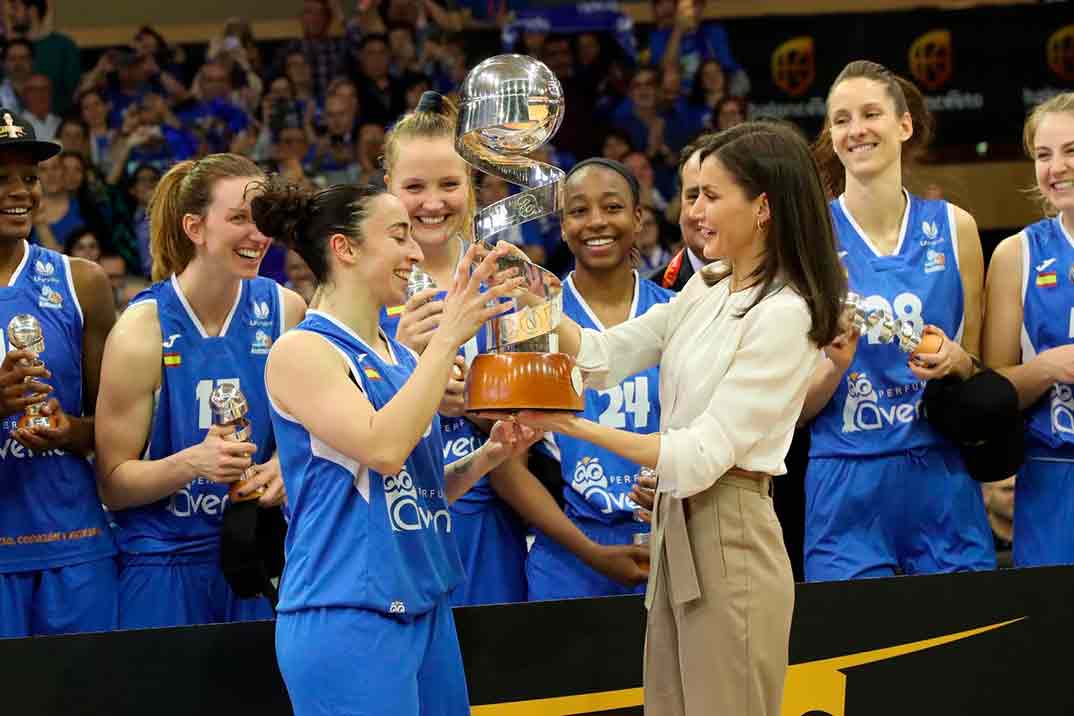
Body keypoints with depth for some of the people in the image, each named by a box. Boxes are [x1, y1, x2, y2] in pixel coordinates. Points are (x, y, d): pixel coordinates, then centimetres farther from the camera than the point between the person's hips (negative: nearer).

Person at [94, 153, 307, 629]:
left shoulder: (286, 311, 1)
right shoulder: (141, 330, -10)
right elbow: (112, 484, -9)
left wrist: (283, 466, -3)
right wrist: (192, 463, -25)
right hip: (163, 561, -3)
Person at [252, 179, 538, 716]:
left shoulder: (401, 358, 13)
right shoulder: (302, 351, -10)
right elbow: (381, 448, -24)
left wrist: (488, 455, 3)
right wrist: (447, 338, -20)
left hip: (425, 609, 8)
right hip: (346, 617, -8)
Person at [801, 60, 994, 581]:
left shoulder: (954, 227, 6)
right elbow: (795, 407, 1)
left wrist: (955, 361, -5)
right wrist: (835, 365, -18)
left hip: (943, 483, 2)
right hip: (848, 488, -2)